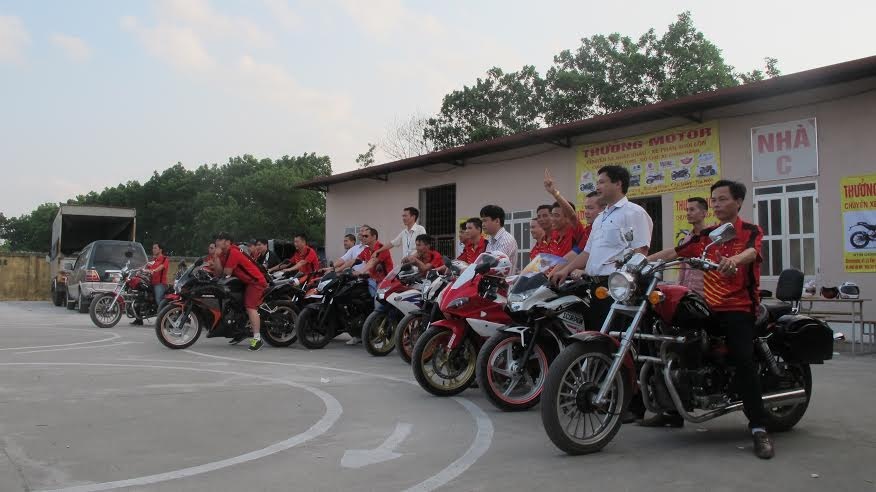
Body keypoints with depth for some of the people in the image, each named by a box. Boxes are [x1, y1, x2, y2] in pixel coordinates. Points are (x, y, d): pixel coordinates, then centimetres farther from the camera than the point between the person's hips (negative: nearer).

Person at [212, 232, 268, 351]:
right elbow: (219, 272, 1)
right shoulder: (224, 253, 10)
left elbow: (226, 273, -20)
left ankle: (257, 338, -26)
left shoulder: (233, 252, -20)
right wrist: (216, 256, -9)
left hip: (255, 281, -11)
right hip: (244, 282, 11)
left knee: (250, 307, -23)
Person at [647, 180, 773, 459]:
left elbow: (751, 252, -22)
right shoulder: (706, 235, 15)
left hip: (739, 307, -5)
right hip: (709, 307, 6)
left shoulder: (751, 232, 0)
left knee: (743, 361, -22)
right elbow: (675, 252, 5)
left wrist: (734, 260, -46)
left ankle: (759, 428, -16)